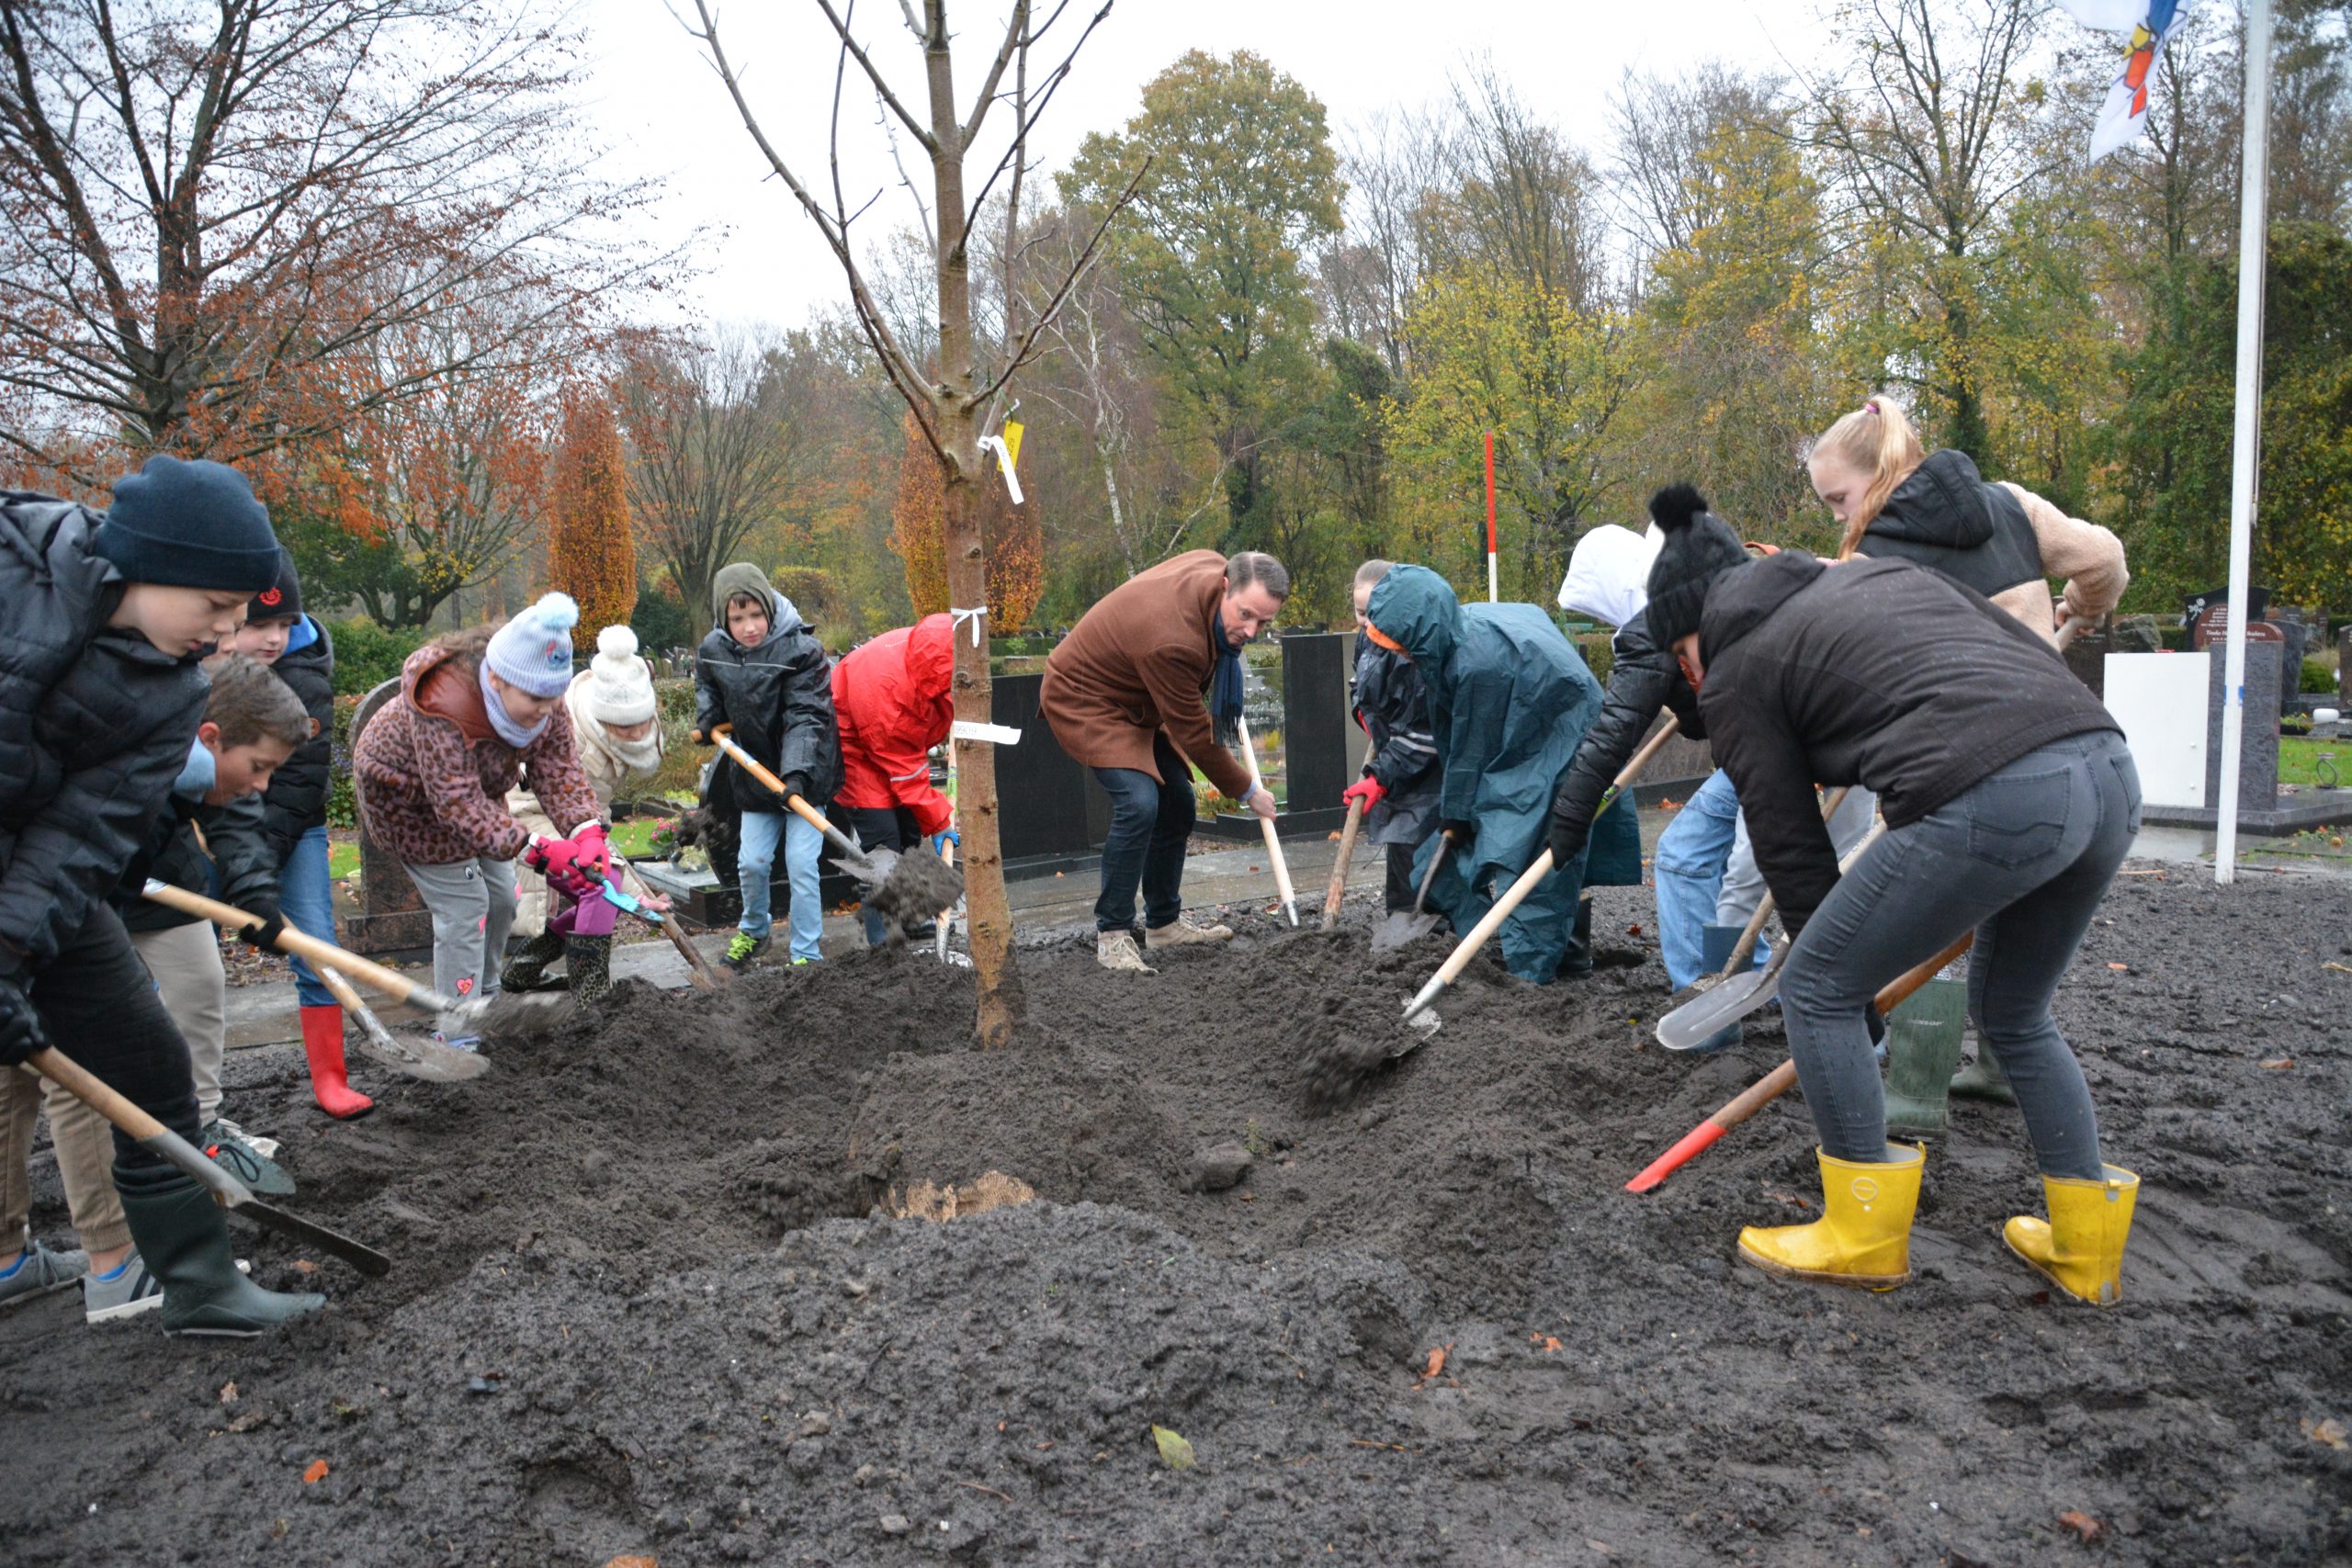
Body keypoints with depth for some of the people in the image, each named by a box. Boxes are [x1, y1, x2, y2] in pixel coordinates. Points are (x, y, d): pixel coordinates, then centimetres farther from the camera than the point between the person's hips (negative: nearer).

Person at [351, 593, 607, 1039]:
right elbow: (458, 802, -44)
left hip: (475, 787, 7)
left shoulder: (544, 700, -21)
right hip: (408, 795, -7)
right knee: (463, 907, -12)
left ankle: (484, 1002, 33)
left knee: (500, 899, 11)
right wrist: (536, 850, -53)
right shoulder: (443, 708, -42)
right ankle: (458, 1042, -4)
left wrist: (587, 830, -41)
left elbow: (557, 766, -24)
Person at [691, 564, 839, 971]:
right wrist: (707, 723, 0)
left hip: (805, 774, -4)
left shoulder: (801, 649, -19)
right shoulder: (713, 651, -3)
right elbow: (707, 690, 20)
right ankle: (753, 929, 36)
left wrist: (796, 770, -34)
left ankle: (807, 956, 5)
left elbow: (806, 716, -23)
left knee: (801, 865, -7)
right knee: (752, 861, 9)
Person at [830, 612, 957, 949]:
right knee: (883, 837, -13)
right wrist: (939, 821, -23)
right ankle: (880, 940, -7)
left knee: (912, 831, 8)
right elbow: (905, 773, -29)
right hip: (854, 748, -7)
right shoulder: (883, 687, -39)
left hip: (901, 742, 8)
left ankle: (917, 920, 18)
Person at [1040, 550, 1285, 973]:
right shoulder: (1172, 641, -38)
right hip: (1083, 699, -9)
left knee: (1178, 806, 9)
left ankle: (1164, 922, 25)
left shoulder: (1215, 565, -14)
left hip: (1137, 702, 10)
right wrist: (1248, 791, -15)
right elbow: (1194, 735, -26)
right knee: (1138, 804, -26)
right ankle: (1112, 935, -15)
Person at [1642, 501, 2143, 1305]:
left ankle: (1866, 1236, 20)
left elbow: (1791, 847, 12)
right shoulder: (1881, 571, 30)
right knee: (2013, 1013, 28)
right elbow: (2037, 653, 25)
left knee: (1814, 989, 10)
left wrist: (1847, 985, 24)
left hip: (1991, 803, -8)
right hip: (2110, 771, 8)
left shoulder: (1736, 676, 11)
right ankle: (2086, 1245, 33)